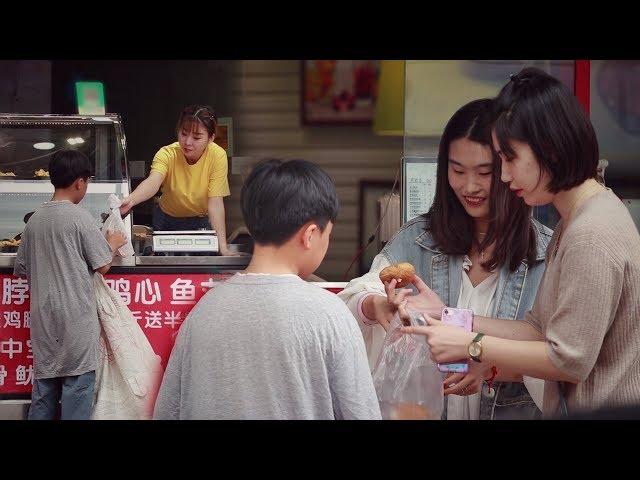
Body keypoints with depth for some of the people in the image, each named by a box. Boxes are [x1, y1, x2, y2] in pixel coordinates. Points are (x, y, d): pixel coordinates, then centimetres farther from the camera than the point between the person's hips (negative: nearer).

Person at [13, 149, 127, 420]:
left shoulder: (34, 220, 7)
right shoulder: (79, 217, -10)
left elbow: (22, 270, 14)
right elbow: (102, 266, -7)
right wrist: (113, 245, 12)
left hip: (43, 316, 6)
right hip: (76, 317, -6)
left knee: (44, 382, 10)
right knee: (78, 381, -1)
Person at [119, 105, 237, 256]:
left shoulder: (217, 156, -25)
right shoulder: (167, 154, -26)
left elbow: (215, 202, -26)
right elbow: (153, 182, -46)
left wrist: (223, 247, -35)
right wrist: (130, 200, -68)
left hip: (201, 220, 0)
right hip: (168, 219, 1)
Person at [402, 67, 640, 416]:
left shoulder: (592, 237, -18)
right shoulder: (572, 224, 13)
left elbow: (568, 360, -18)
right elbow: (539, 330, 9)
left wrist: (471, 346, -12)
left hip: (607, 411, -8)